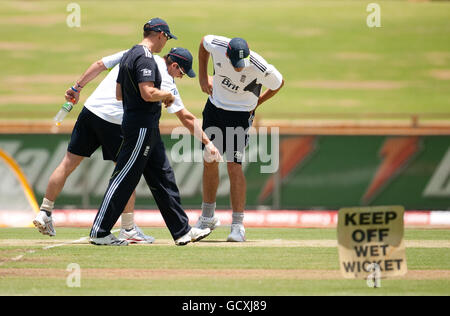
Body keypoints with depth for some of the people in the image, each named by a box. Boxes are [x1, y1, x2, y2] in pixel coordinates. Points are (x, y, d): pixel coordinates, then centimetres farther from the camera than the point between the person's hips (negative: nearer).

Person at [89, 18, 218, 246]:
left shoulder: (129, 55, 16)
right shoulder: (146, 58, -15)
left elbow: (119, 94, 19)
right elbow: (148, 93, -26)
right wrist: (167, 95, -6)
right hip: (142, 127, -11)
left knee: (164, 179, 12)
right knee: (124, 180, -7)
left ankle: (182, 231, 16)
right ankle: (99, 233, -5)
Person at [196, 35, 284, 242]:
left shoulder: (260, 68, -30)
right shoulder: (216, 46, -21)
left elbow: (279, 83, -8)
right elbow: (203, 42, 4)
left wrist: (256, 104, -4)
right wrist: (203, 77, 3)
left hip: (241, 114, -4)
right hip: (214, 107, 4)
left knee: (234, 166, -13)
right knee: (209, 162, 10)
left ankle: (238, 226, -10)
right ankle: (207, 217, 25)